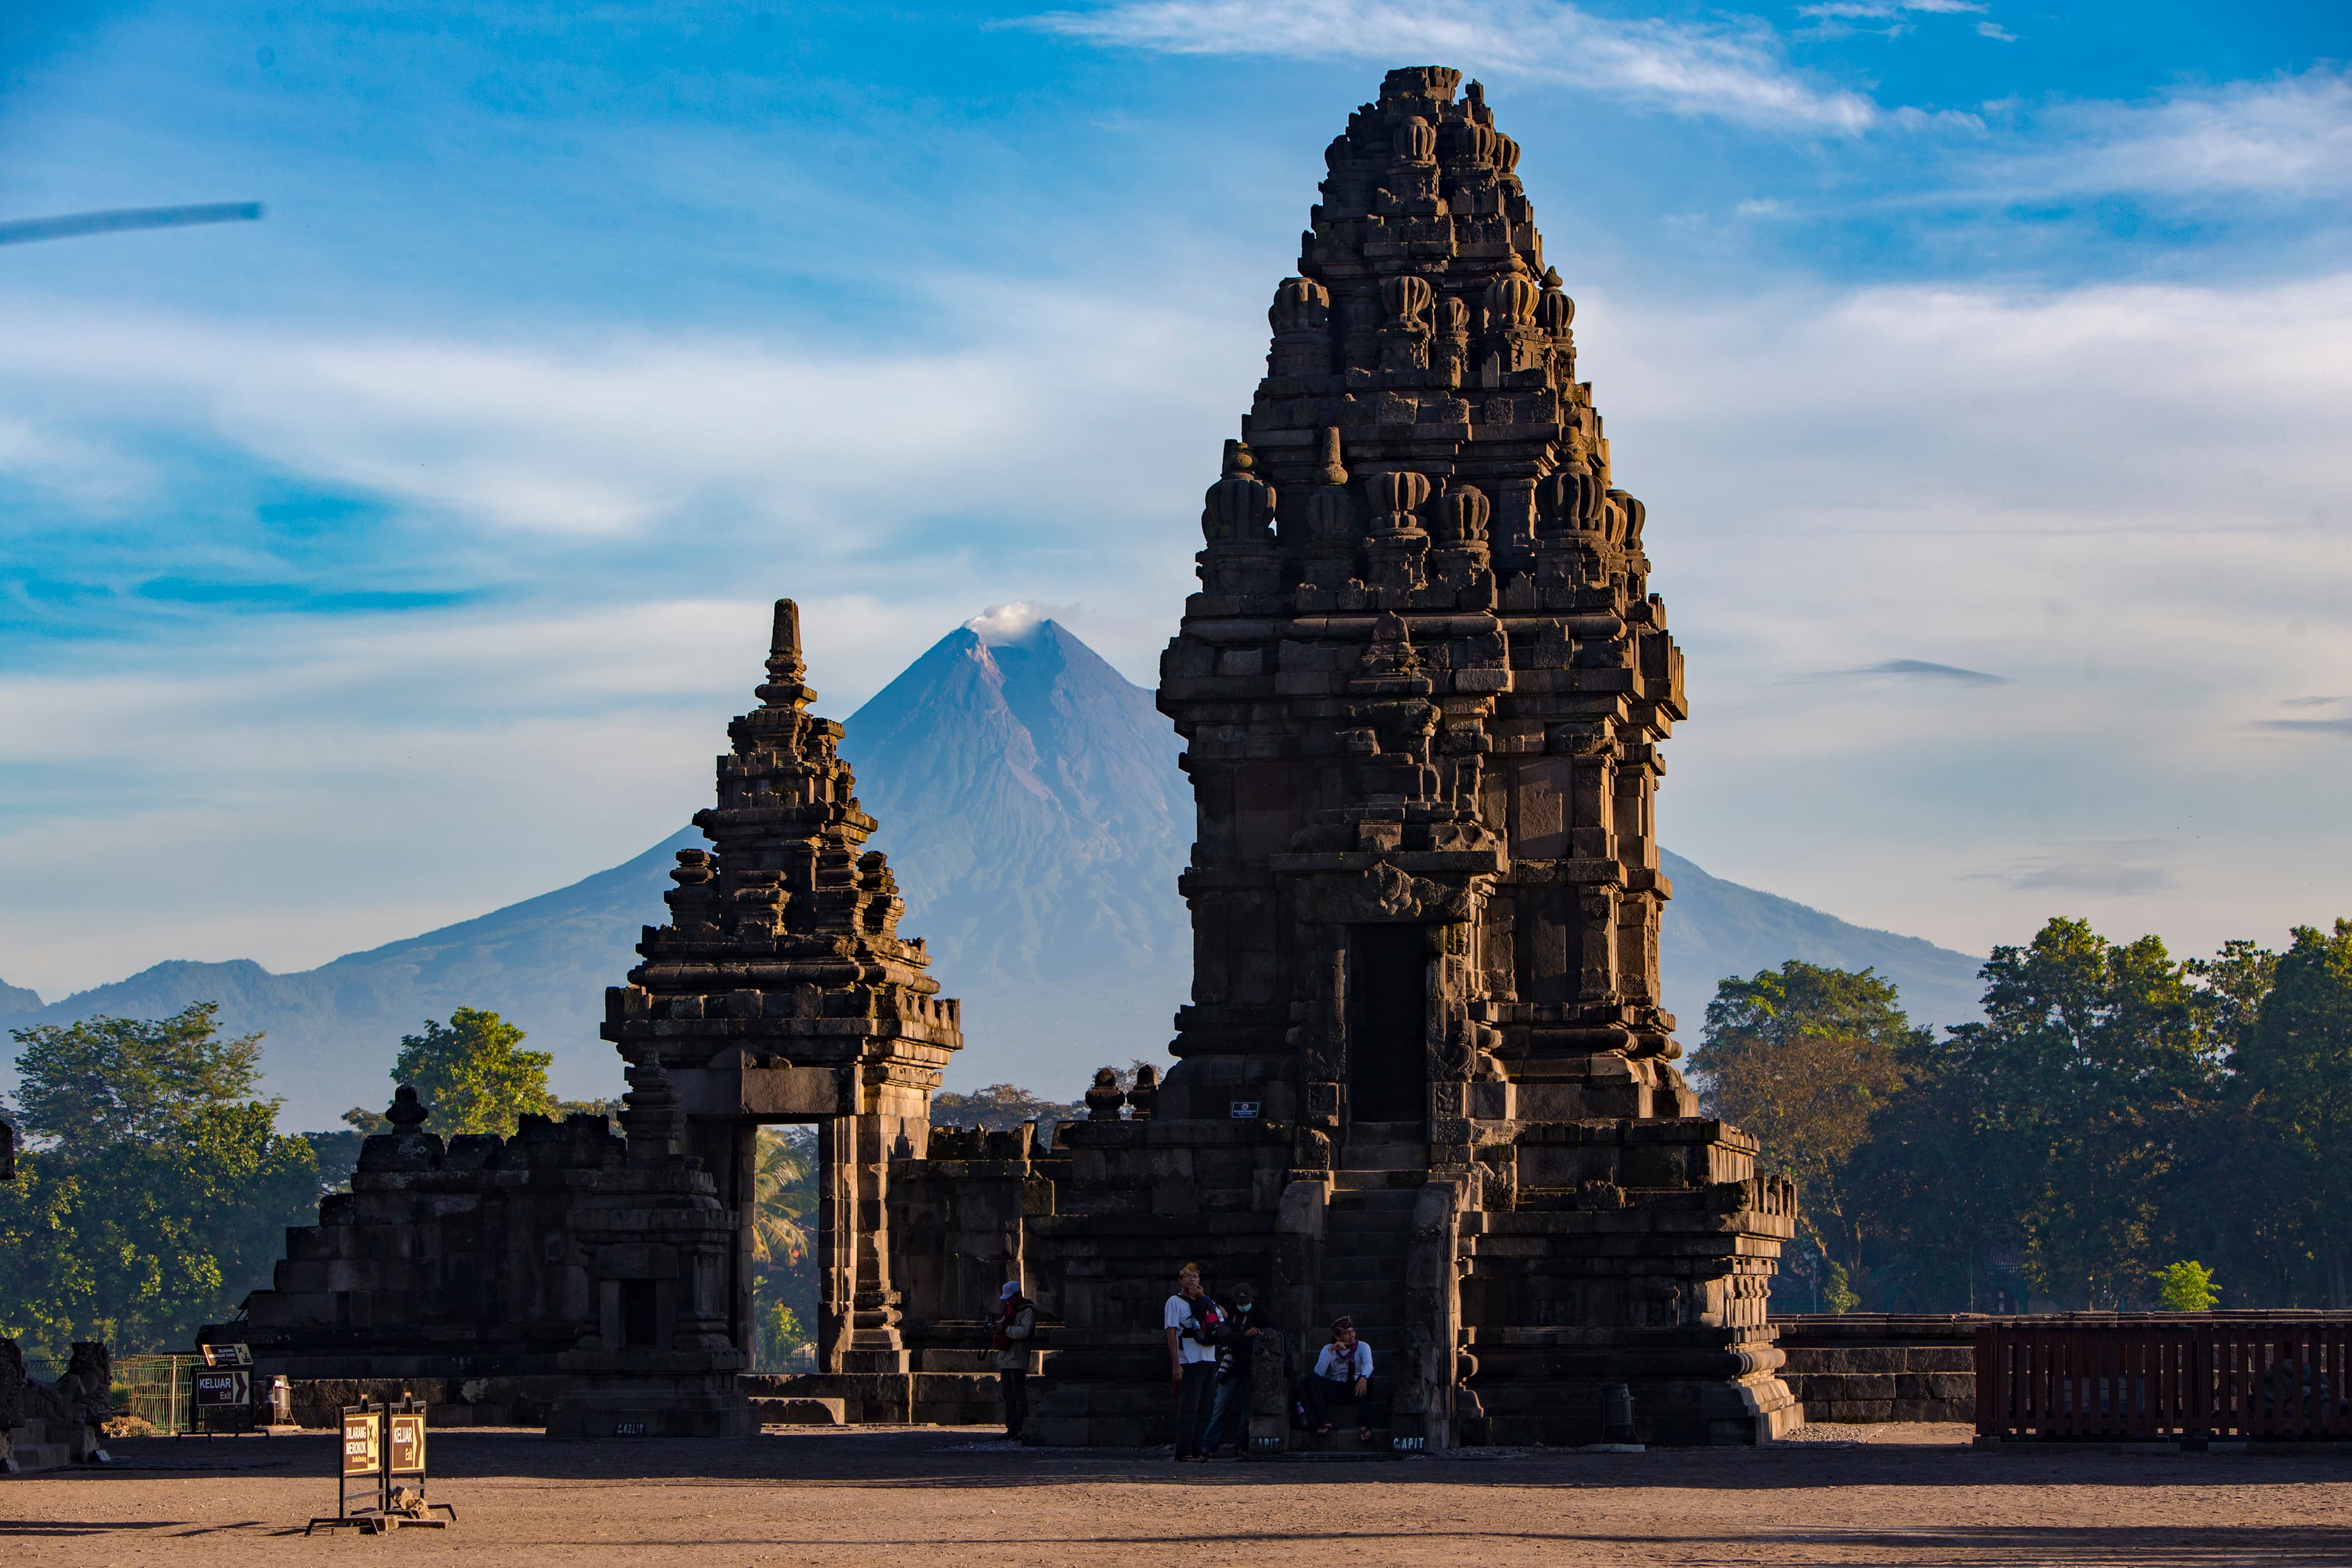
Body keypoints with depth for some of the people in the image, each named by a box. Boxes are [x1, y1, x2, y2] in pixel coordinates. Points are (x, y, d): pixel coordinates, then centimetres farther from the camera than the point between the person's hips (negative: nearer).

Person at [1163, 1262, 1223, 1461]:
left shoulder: (1208, 1303, 19)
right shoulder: (1175, 1302, 1)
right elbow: (1171, 1334, -6)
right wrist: (1175, 1365, -15)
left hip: (1209, 1362, 6)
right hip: (1188, 1363, -6)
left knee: (1203, 1410, 5)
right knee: (1188, 1409, -9)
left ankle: (1197, 1450, 8)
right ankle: (1183, 1452, -9)